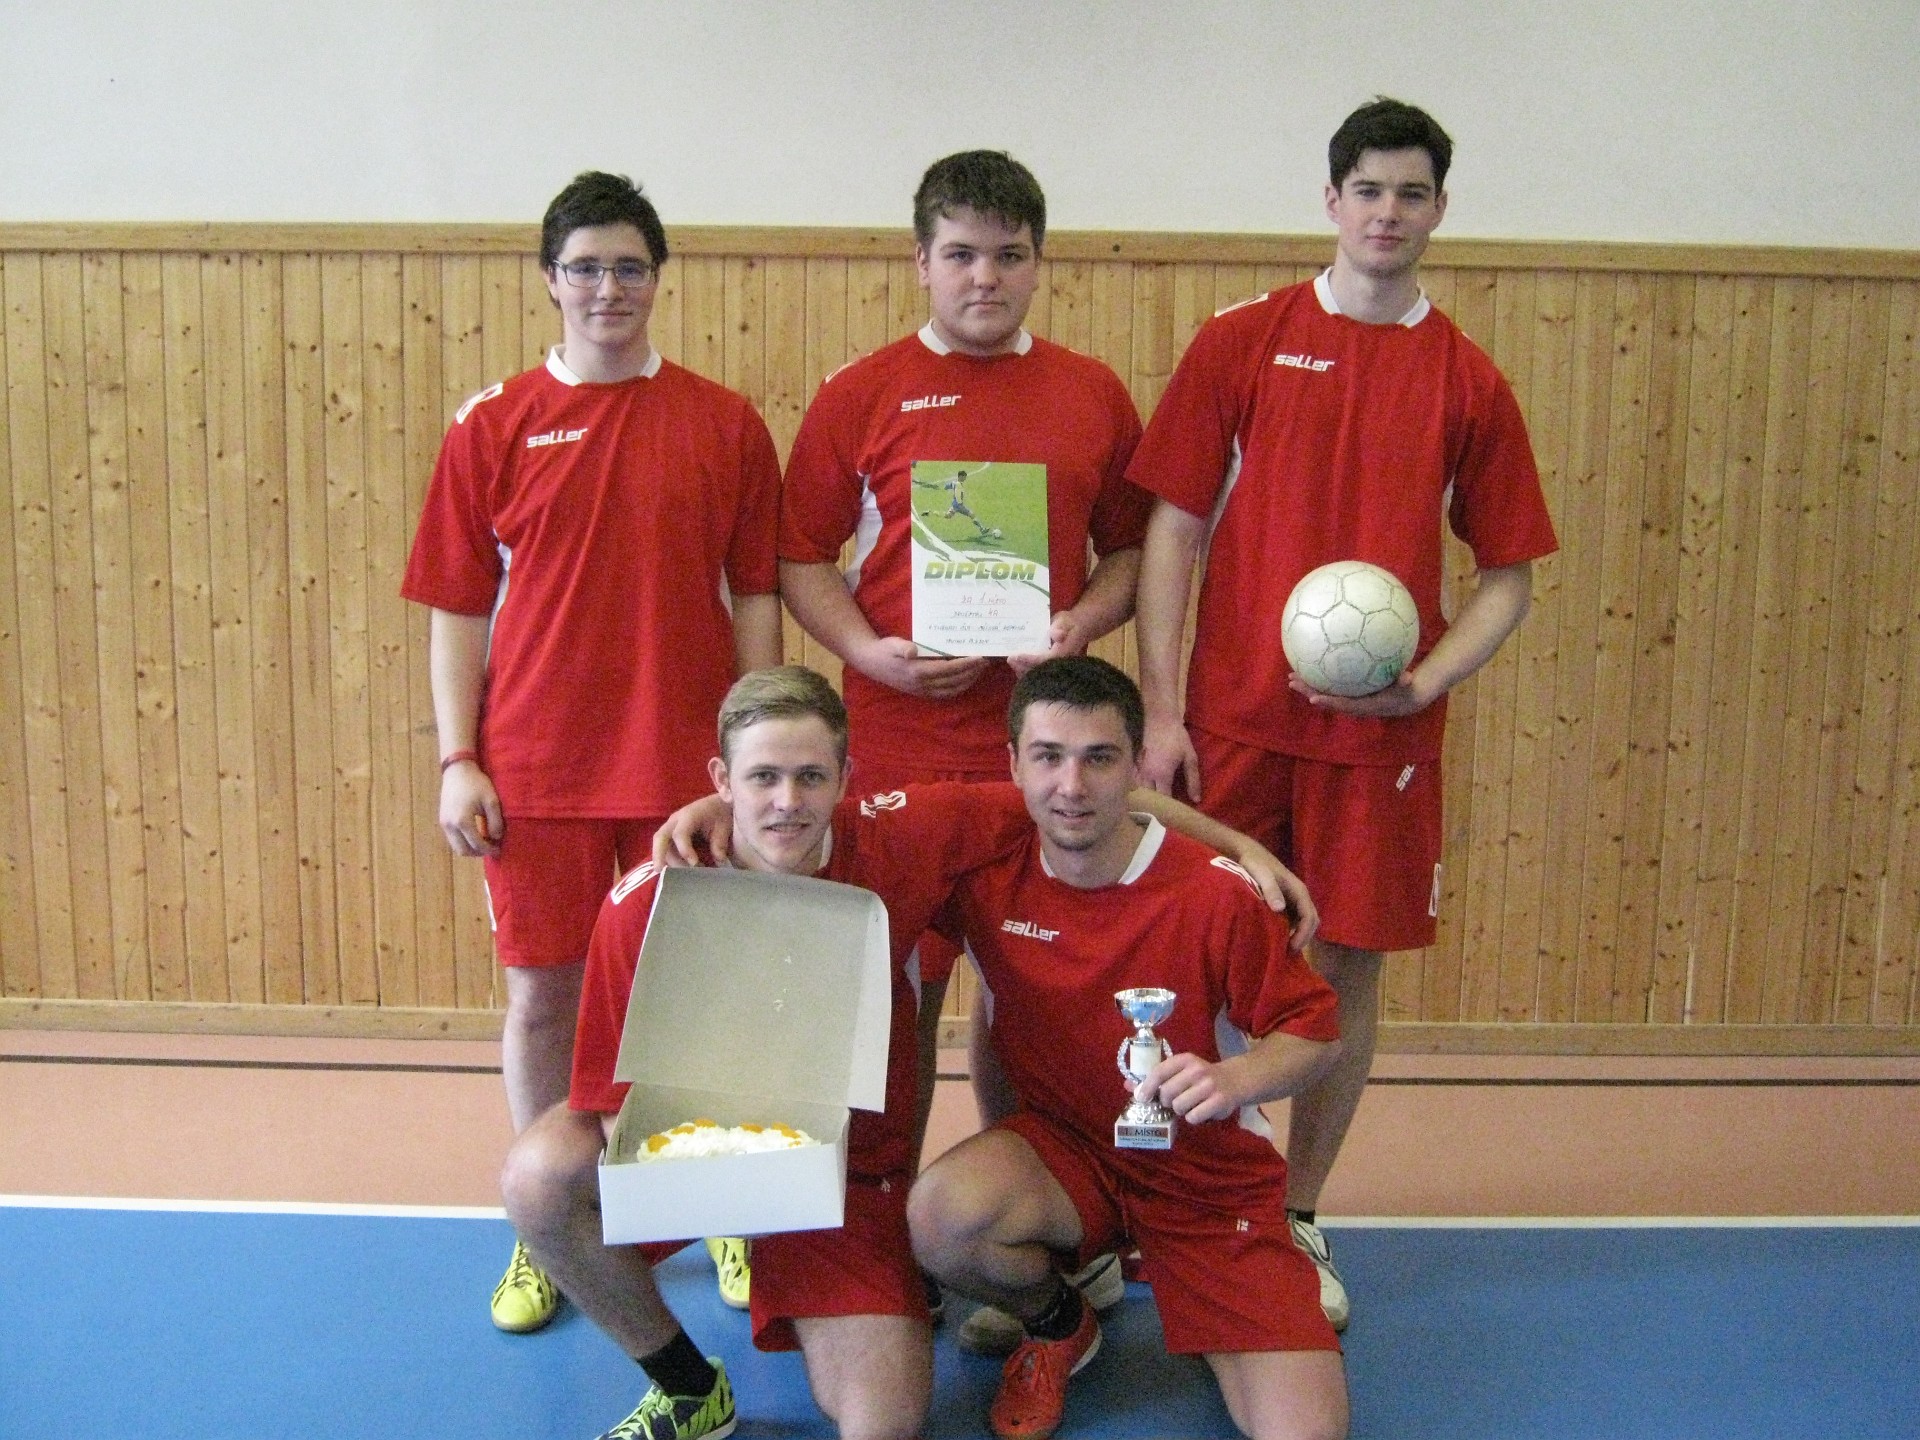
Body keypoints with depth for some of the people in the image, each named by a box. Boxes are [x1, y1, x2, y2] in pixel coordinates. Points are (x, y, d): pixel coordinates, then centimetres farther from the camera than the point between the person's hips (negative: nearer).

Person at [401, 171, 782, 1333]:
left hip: (687, 760, 0)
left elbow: (756, 596, 3)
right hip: (535, 765, 1)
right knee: (543, 992, 9)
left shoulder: (726, 425, 2)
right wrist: (456, 760, -2)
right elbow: (457, 608, 4)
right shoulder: (495, 426, 3)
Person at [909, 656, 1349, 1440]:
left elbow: (1315, 1030, -8)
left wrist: (1232, 1081, -28)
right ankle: (1058, 1326, 4)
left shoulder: (1218, 893, -20)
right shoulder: (986, 870, -12)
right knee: (943, 1212, -31)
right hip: (1061, 1148, 2)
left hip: (1209, 1174, -2)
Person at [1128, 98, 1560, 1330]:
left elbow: (1508, 577, 8)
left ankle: (1299, 1221, 26)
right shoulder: (1242, 343, 2)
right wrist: (1161, 711, -8)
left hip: (1383, 733, 1)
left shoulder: (1468, 382, 5)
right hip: (1233, 719, -1)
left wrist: (1423, 684, -9)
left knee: (1351, 971, 7)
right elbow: (1171, 529, -1)